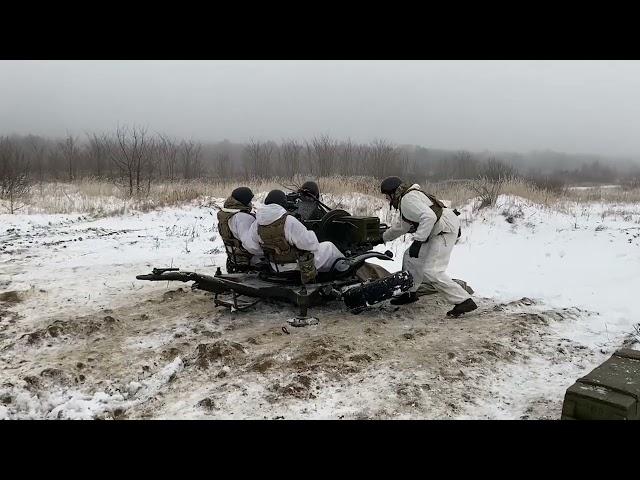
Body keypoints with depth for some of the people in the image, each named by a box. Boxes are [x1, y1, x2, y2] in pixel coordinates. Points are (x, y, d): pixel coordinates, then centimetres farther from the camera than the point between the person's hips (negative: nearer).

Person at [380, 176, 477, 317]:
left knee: (431, 271, -15)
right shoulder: (405, 200, 20)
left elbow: (429, 217, -28)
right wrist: (384, 237, 43)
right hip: (437, 232, 11)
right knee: (411, 257, 18)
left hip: (445, 230, -11)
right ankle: (410, 293, 31)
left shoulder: (408, 199, -13)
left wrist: (418, 241, -29)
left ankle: (464, 301, -13)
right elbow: (401, 226, 34)